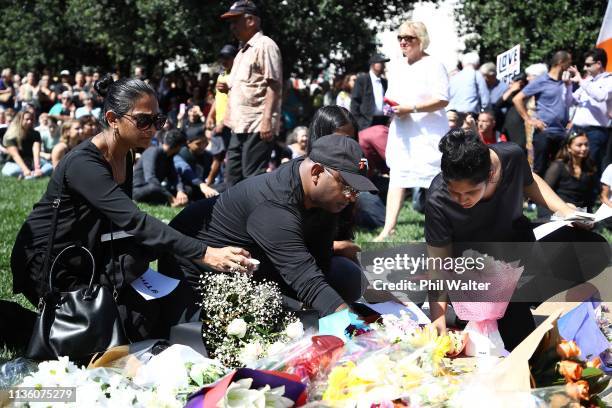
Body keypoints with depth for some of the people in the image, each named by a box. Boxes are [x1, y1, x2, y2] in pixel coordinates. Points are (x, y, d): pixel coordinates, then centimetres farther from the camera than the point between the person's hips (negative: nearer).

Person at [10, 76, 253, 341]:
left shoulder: (124, 156, 1)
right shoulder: (83, 163, -28)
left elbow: (123, 220, 8)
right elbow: (133, 221, -38)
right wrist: (205, 254, -46)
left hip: (86, 259, 8)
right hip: (46, 265, -8)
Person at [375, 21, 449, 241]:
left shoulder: (433, 66, -6)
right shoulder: (400, 69, 18)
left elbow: (442, 100, -16)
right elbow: (392, 97, 30)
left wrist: (411, 108, -20)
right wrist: (391, 107, 5)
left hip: (428, 135, -7)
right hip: (402, 134, 7)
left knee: (436, 181, -3)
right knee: (397, 177, -1)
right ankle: (388, 228, -5)